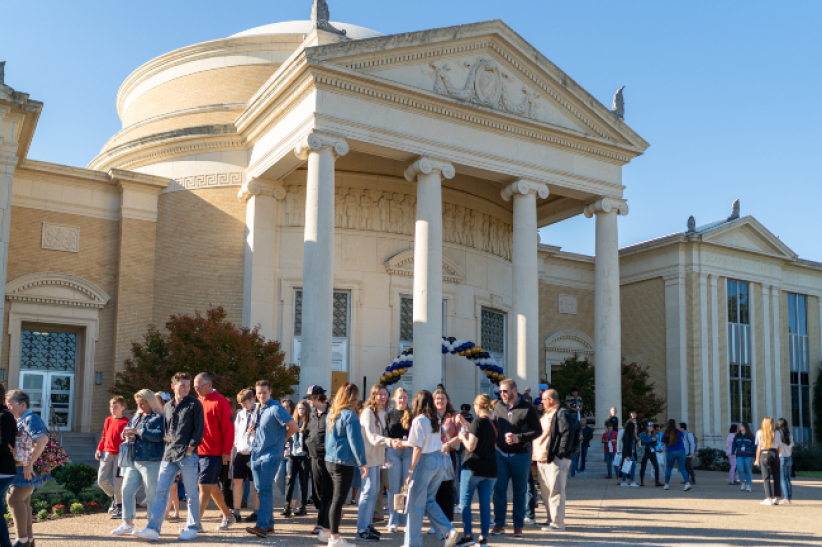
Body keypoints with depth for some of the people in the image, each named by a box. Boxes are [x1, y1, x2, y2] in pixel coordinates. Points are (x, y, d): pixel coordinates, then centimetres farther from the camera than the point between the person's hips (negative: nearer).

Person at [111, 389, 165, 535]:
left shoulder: (159, 418, -7)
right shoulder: (137, 417, 18)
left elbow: (159, 435, -21)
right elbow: (126, 429, 25)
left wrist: (138, 431, -18)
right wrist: (127, 435, 0)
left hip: (151, 462, -8)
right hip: (134, 461, 8)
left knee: (152, 494, -1)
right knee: (127, 489, 7)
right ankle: (128, 523, 17)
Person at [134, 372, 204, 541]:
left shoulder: (194, 404, 1)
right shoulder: (167, 406, 16)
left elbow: (199, 429, -4)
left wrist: (190, 448, -10)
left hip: (187, 455, -5)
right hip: (169, 455, 5)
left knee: (191, 493, 1)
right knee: (161, 491, 0)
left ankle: (192, 528, 11)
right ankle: (153, 529, 0)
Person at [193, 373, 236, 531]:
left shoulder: (220, 402, -10)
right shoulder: (198, 402, 13)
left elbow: (228, 428, -12)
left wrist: (226, 451, -15)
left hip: (213, 453, -8)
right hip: (198, 451, 8)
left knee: (204, 486, -8)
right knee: (212, 486, 14)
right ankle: (228, 516, 27)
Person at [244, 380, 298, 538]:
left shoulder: (276, 409, -12)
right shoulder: (257, 410, 13)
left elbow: (293, 427, -13)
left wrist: (281, 439, -2)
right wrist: (252, 429, 4)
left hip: (271, 453, -8)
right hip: (256, 453, 8)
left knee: (265, 489, -15)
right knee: (260, 489, 11)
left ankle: (262, 526, -19)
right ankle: (269, 523, 20)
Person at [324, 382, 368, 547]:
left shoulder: (332, 413, 10)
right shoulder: (350, 415, -15)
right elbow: (355, 441, -17)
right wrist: (363, 463, -12)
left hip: (330, 460, 8)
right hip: (344, 462, -8)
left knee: (336, 498, 18)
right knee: (339, 499, -2)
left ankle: (325, 532, 24)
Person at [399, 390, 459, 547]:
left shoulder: (419, 420, -12)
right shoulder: (436, 418, 10)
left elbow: (418, 448, -14)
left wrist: (411, 471, -9)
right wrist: (404, 443, 28)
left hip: (426, 461, -7)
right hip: (440, 459, 7)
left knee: (415, 504, 4)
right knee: (429, 500, 18)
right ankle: (448, 531, 5)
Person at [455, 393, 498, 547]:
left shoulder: (478, 421, -14)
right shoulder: (494, 422, 7)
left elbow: (471, 446, -16)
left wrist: (462, 437, 1)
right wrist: (467, 426, 21)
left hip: (474, 467, -6)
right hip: (490, 468, 6)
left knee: (465, 501, 3)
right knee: (485, 503, 9)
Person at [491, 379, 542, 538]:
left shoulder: (527, 409, -6)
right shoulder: (498, 408, 6)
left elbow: (538, 430, -7)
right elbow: (493, 428, 15)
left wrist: (519, 438, -19)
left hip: (520, 455, -3)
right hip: (501, 454, 3)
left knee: (519, 491, 6)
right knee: (499, 489, 2)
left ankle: (518, 526, 15)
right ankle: (499, 524, 12)